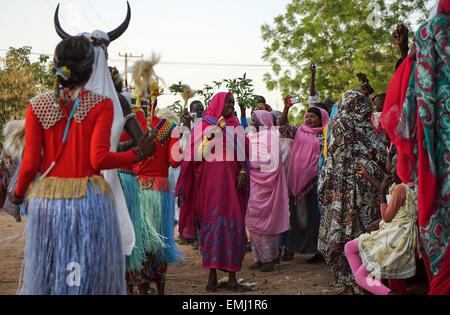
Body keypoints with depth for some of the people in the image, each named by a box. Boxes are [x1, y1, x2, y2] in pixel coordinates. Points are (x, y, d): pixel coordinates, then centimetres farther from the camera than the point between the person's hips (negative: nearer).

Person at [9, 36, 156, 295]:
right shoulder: (101, 105, -5)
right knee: (91, 271, 7)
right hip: (90, 199, -2)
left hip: (47, 198, 2)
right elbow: (100, 159, -13)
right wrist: (138, 154, 1)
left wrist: (19, 193, 16)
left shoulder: (38, 106, 2)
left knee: (44, 275, 12)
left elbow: (31, 162, -1)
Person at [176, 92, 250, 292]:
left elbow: (244, 154, 14)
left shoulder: (236, 128, 15)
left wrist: (243, 172, -1)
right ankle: (212, 276, 0)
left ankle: (232, 277, 2)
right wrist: (213, 133, -14)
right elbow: (199, 153, -4)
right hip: (210, 182, -3)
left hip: (231, 181, 3)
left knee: (234, 225, -1)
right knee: (212, 223, -6)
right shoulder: (204, 127, 5)